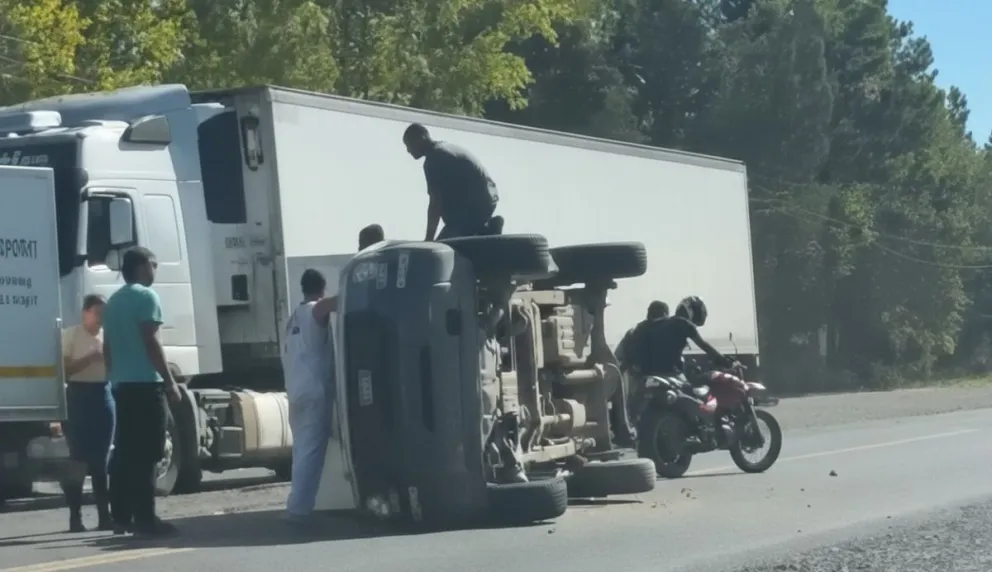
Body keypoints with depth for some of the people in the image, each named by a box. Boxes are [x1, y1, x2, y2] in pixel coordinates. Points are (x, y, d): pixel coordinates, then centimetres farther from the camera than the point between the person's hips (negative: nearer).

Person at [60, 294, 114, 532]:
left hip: (103, 395, 5)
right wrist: (90, 358, -18)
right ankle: (75, 517, -4)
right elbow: (64, 369, -10)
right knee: (79, 458, -7)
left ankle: (104, 514, 8)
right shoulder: (70, 335, -4)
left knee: (101, 459, 6)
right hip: (79, 396, -5)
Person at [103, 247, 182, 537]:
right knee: (145, 455, -9)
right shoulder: (145, 296, -8)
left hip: (121, 384, 9)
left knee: (124, 453, 9)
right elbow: (150, 342, -15)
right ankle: (144, 518, -12)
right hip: (145, 383, -9)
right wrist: (171, 382, -13)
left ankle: (121, 517, 9)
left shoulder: (114, 301, 18)